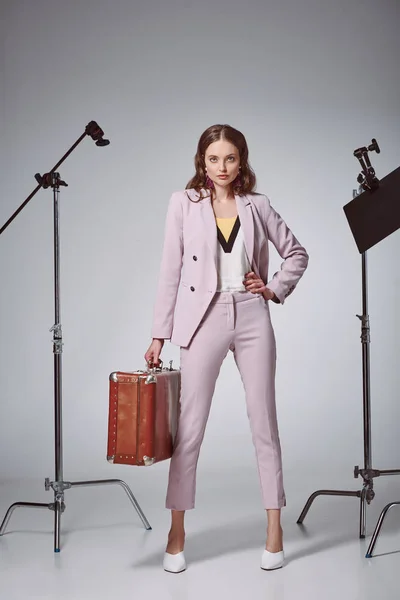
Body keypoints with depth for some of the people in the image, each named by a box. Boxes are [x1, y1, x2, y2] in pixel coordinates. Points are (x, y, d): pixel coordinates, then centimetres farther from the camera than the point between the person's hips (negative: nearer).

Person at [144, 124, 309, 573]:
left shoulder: (257, 205, 7)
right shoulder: (184, 203, 3)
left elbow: (296, 253, 19)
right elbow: (170, 270, 1)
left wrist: (275, 289, 3)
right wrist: (159, 334, -2)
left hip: (252, 318, 2)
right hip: (203, 319, -1)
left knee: (263, 423, 5)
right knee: (189, 427, -1)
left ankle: (274, 532, 15)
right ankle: (176, 537, 10)